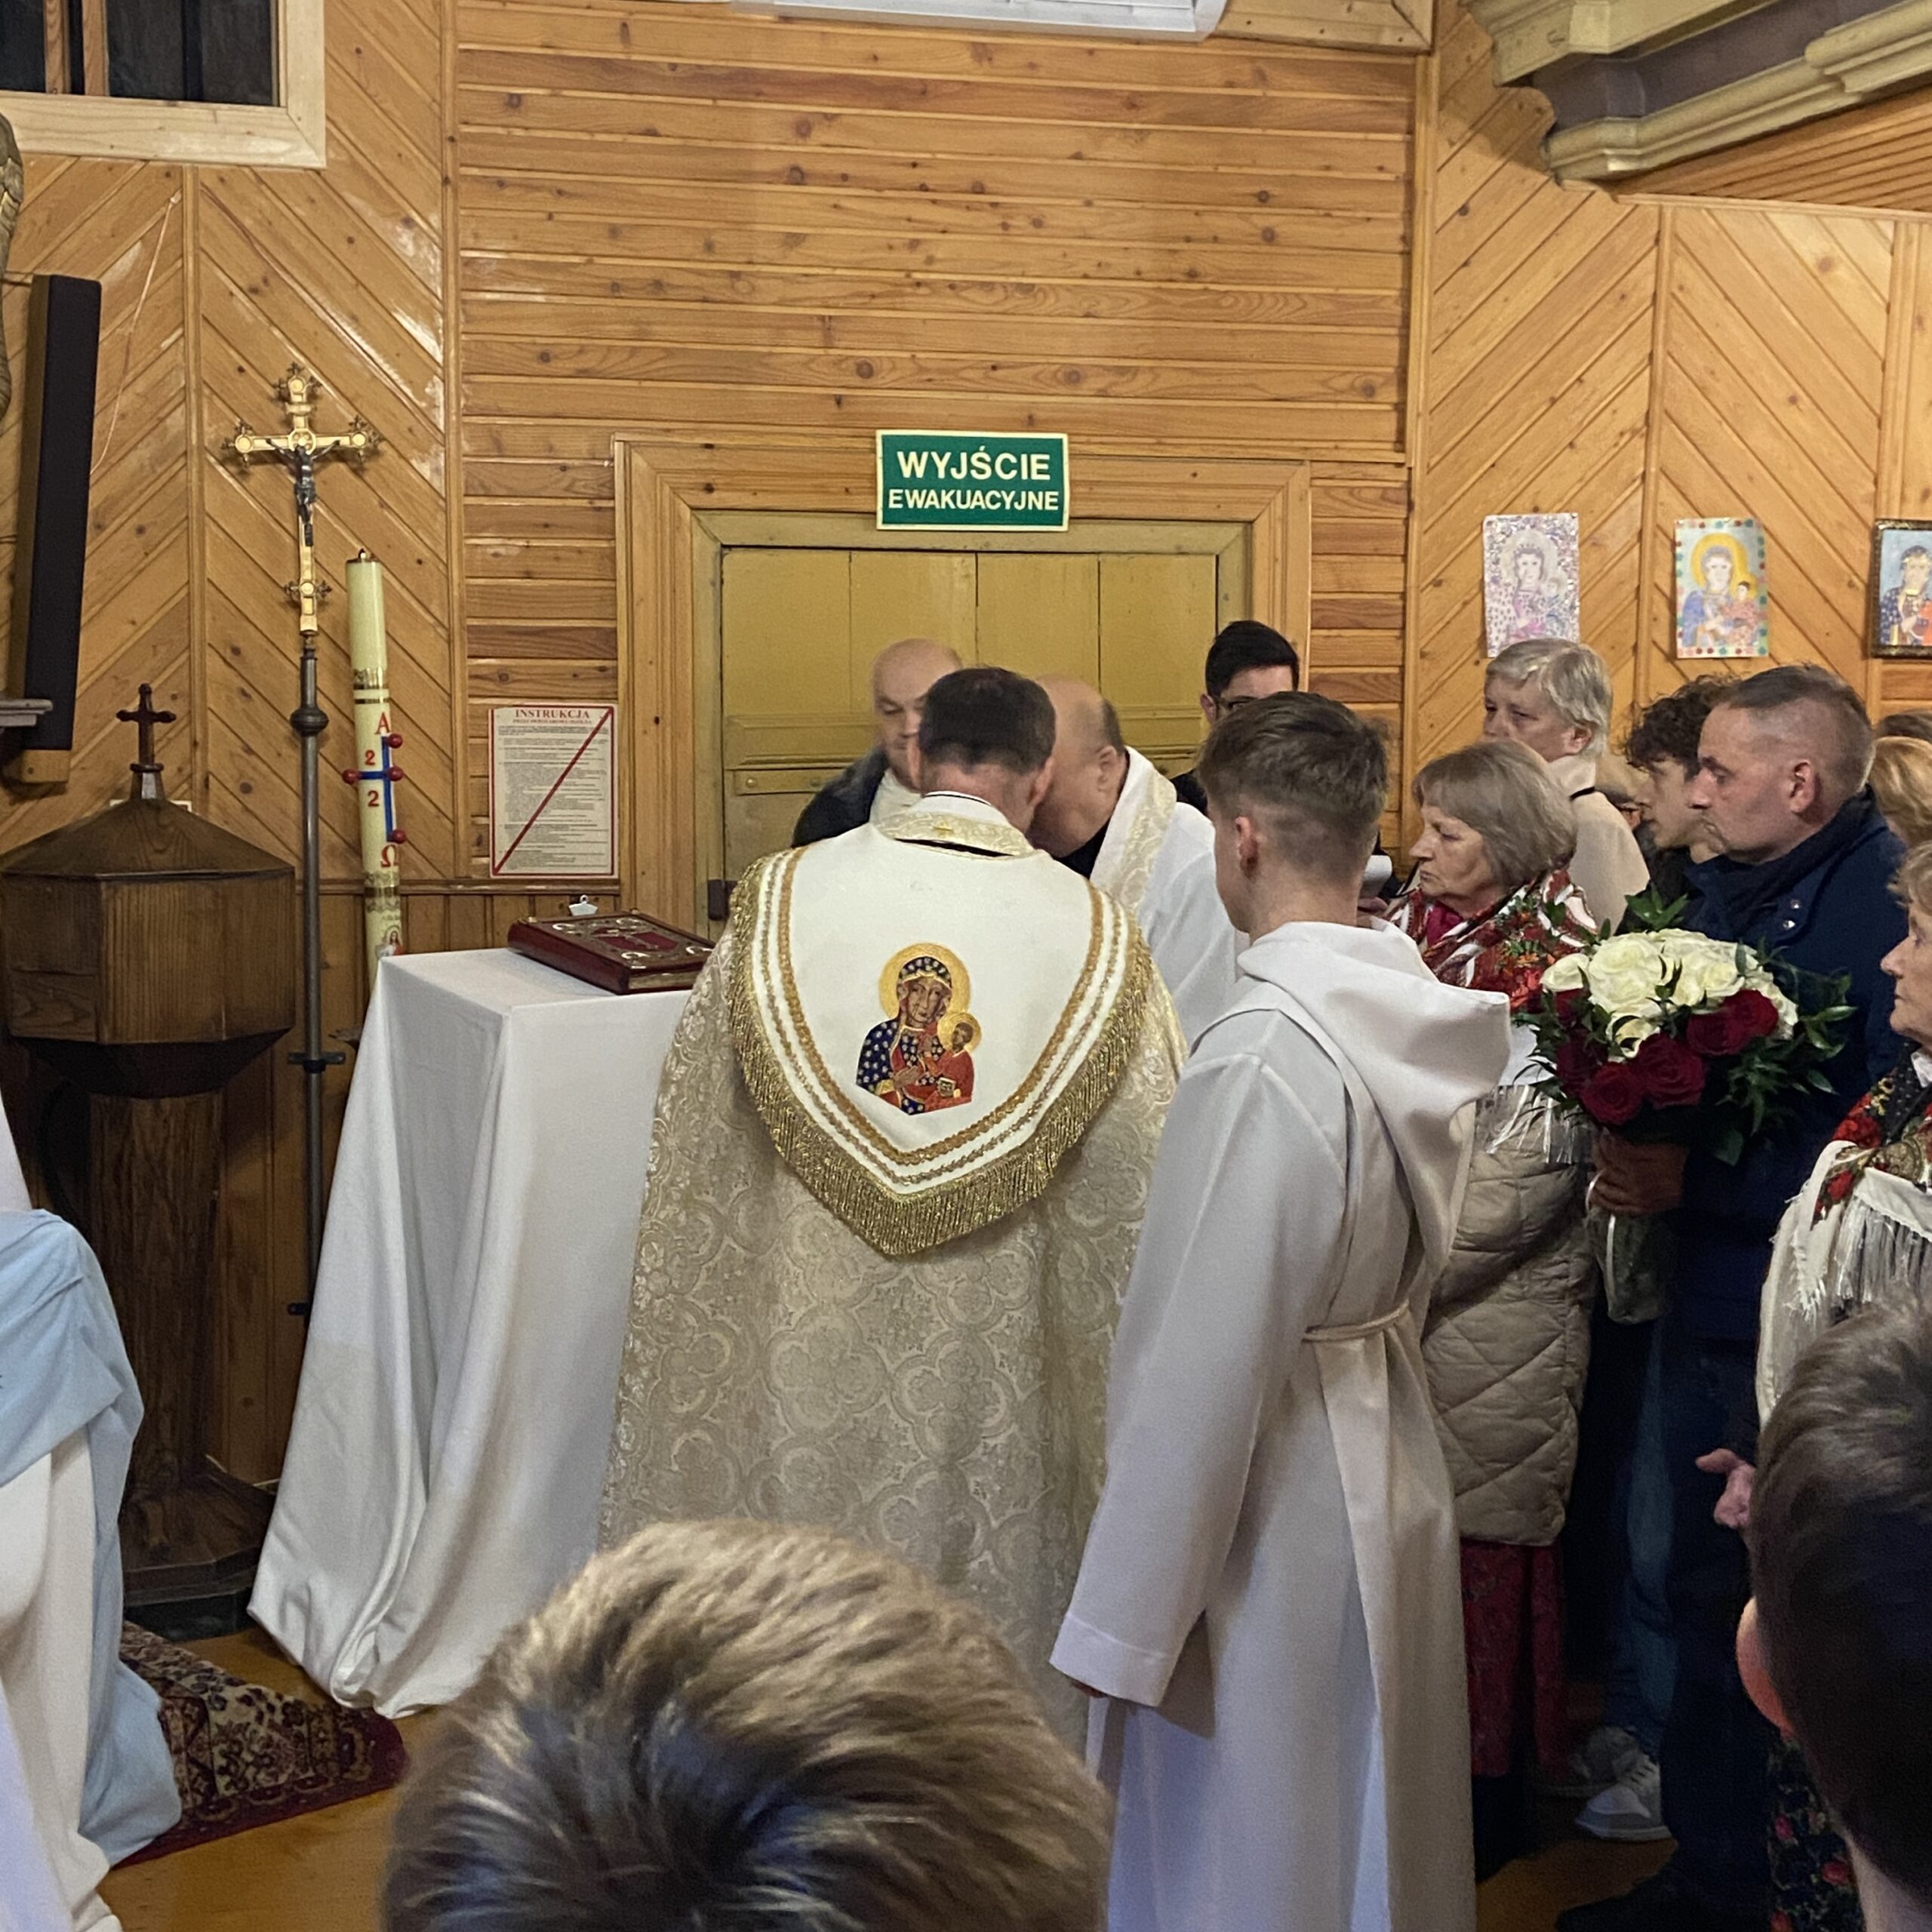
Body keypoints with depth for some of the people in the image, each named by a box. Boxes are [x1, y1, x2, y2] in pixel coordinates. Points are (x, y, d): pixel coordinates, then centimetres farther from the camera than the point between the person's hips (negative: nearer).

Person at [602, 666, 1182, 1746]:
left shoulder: (782, 897, -7)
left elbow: (697, 1146, 2)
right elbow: (1147, 1178, -5)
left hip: (806, 1348, 1)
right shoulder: (1095, 933, -11)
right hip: (995, 1362, -1)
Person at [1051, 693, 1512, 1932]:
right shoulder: (1425, 1017, -1)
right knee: (1378, 1830, 24)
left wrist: (1124, 1624, -17)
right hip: (1394, 1465, 8)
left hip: (1273, 1516, -8)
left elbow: (1205, 1363, -24)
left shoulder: (1263, 1058, -26)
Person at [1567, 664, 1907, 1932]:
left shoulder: (1893, 908, -18)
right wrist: (1637, 1144, -2)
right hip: (1709, 1307, 8)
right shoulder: (1720, 889, 8)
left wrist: (1692, 1185, -19)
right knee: (1710, 1601, 18)